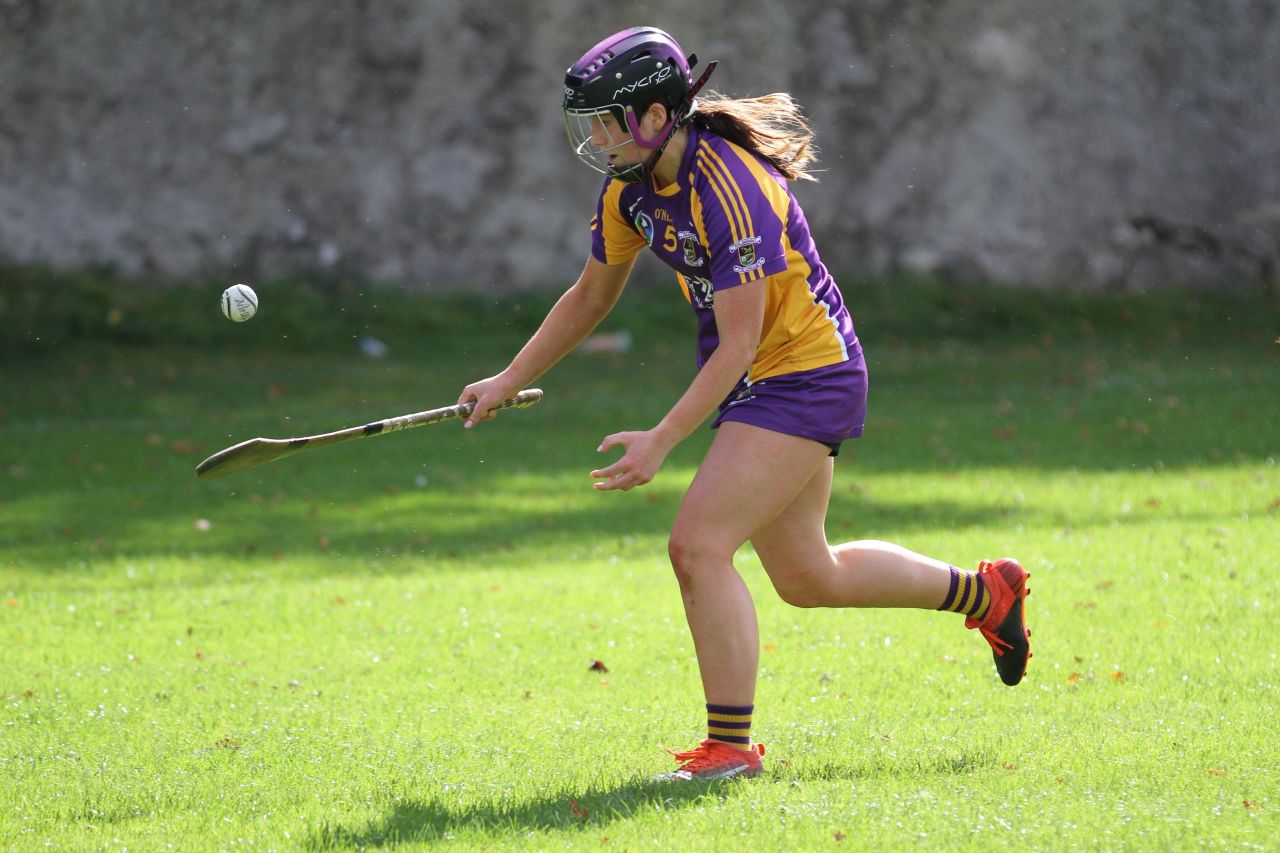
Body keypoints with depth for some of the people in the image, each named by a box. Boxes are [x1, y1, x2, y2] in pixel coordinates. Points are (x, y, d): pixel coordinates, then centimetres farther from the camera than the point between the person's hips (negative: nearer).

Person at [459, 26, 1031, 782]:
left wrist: (664, 439, -32)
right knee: (807, 577, 17)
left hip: (804, 376, -9)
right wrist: (509, 382, 8)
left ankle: (731, 747, -9)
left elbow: (739, 343, -27)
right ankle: (988, 593, 36)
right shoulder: (633, 186, 0)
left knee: (699, 545, -17)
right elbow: (591, 297, 13)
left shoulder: (731, 190, -27)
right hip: (761, 384, 9)